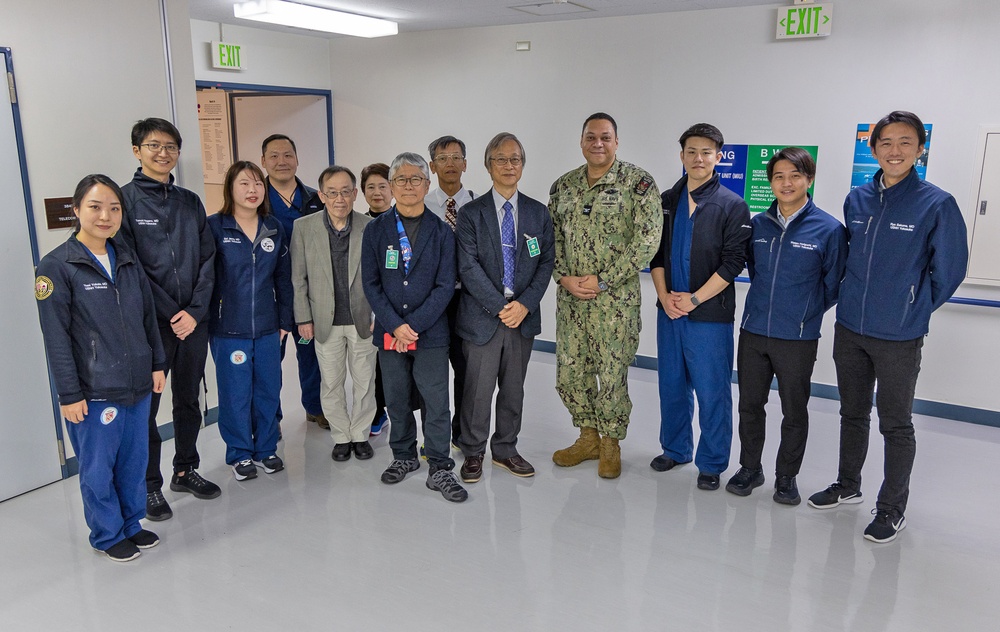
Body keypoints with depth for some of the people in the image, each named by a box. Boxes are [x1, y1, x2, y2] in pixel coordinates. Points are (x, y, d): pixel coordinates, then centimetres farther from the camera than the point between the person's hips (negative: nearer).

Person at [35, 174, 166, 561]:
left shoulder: (128, 259, 7)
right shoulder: (56, 267, -10)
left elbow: (149, 316, 13)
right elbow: (56, 337, -11)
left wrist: (157, 364, 11)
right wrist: (69, 394, -12)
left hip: (138, 384, 5)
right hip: (94, 393, -5)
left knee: (134, 461, 16)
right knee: (98, 468, 8)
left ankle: (132, 523, 34)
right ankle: (108, 534, 27)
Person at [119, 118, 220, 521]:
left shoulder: (190, 202, 9)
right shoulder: (124, 200, -5)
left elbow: (208, 260, 4)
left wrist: (195, 311, -8)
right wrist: (170, 313, -13)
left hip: (194, 321, 5)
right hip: (149, 322, -4)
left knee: (189, 400, 16)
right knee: (145, 406, 5)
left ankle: (185, 469, 32)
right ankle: (149, 485, 19)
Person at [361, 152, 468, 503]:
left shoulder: (441, 231, 0)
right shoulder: (376, 230, 3)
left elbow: (445, 285, -5)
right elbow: (371, 283, 0)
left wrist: (414, 325, -13)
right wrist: (395, 326, -11)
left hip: (430, 332, -2)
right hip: (389, 332, 2)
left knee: (436, 401, 1)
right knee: (396, 399, 13)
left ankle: (440, 469, 12)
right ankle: (404, 456, 32)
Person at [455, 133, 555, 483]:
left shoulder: (538, 213, 8)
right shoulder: (471, 213, -1)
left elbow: (546, 262, 4)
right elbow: (468, 267, -9)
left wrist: (525, 304, -10)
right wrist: (500, 307, -15)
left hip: (523, 315, 3)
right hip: (482, 317, -3)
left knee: (513, 389, 13)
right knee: (478, 390, 4)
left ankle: (505, 449, 29)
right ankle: (473, 452, 22)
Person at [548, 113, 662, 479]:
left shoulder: (637, 182, -7)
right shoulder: (563, 186, 9)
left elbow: (647, 239, -14)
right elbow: (552, 236, 10)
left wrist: (602, 280, -16)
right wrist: (564, 278, -7)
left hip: (616, 298, -5)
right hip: (570, 297, 5)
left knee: (613, 373, 3)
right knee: (570, 370, 11)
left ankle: (611, 444, 23)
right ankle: (588, 437, 31)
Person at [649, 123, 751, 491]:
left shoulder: (732, 206, -4)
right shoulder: (667, 202, 9)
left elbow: (732, 263, -10)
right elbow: (656, 253, 8)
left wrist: (693, 299, -14)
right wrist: (665, 296, -6)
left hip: (710, 314, -4)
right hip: (668, 310, 5)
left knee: (712, 392, 3)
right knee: (671, 385, 15)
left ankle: (712, 463, 18)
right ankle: (675, 449, 32)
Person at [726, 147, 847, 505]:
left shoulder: (829, 229, -8)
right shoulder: (758, 224, 3)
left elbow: (833, 283, 0)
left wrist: (805, 312, 4)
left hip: (798, 338, -3)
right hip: (753, 332, 4)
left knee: (794, 412, 10)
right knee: (749, 405, 13)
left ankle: (786, 477, 27)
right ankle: (750, 469, 30)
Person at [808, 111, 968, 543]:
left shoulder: (937, 204, -11)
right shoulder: (856, 199, 2)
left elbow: (949, 270, -4)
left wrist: (915, 308, 1)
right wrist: (857, 298, 13)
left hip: (899, 337, -4)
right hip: (849, 329, 5)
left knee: (895, 424, 7)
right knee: (853, 413, 19)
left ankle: (892, 508, 22)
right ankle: (847, 485, 37)